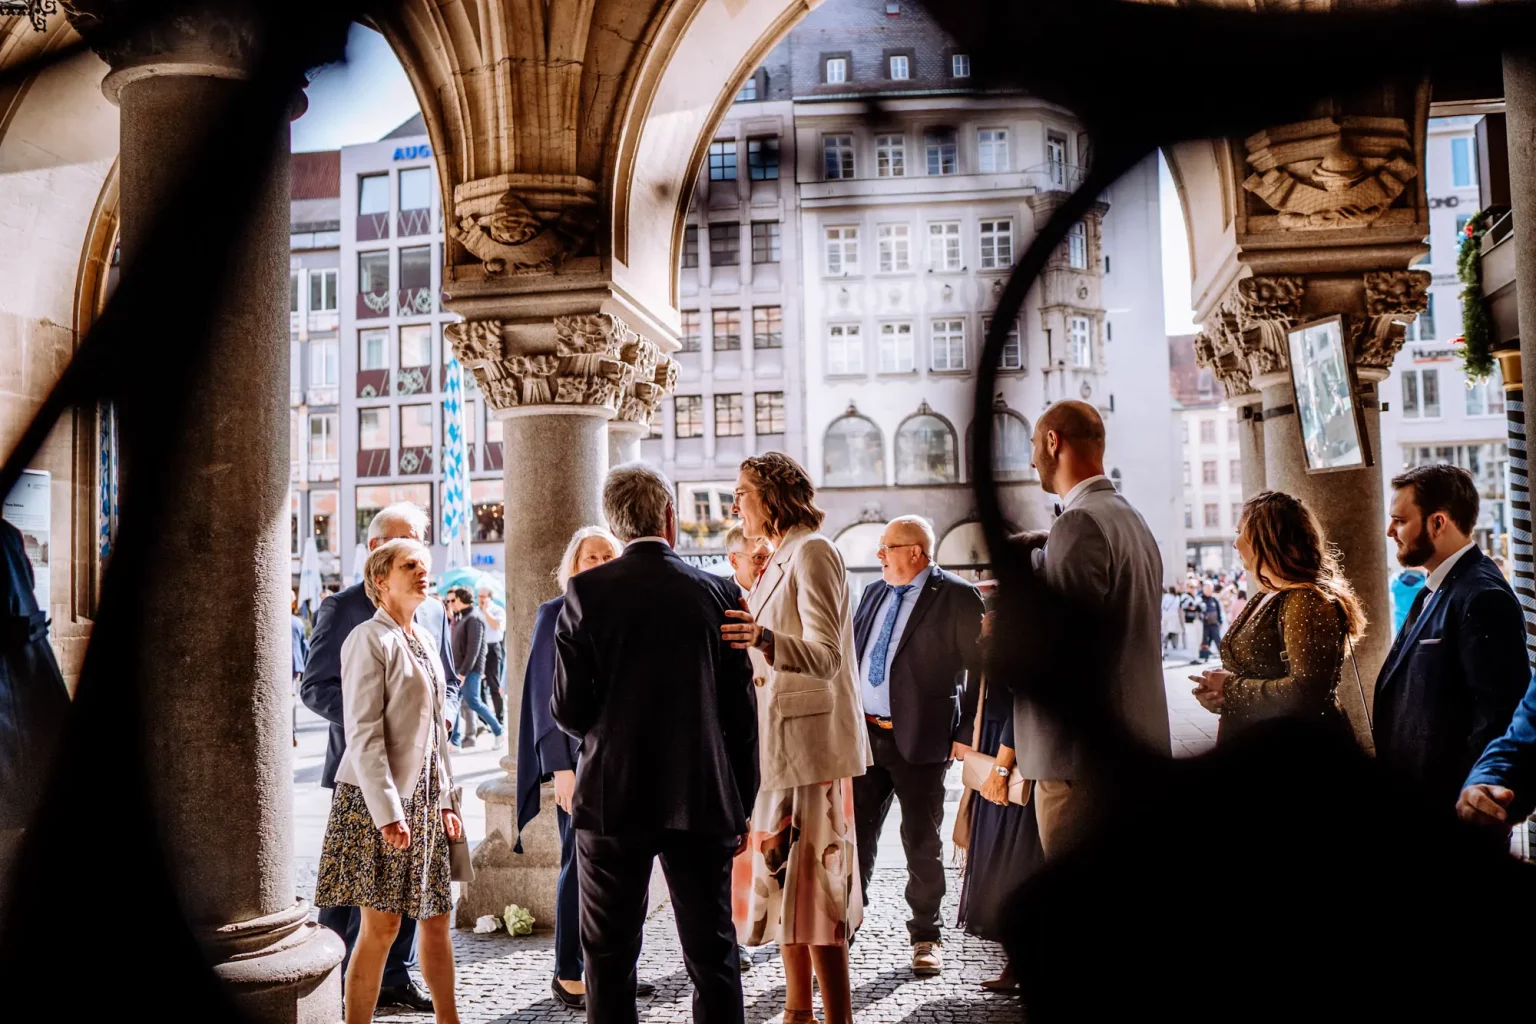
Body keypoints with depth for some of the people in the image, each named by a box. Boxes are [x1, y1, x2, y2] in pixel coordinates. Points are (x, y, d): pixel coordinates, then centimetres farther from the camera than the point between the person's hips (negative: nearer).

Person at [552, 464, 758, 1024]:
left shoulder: (586, 591, -6)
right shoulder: (717, 592, -1)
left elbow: (567, 708, -7)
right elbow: (741, 713, 1)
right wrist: (741, 807, 10)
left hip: (612, 798, -1)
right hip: (701, 801, 2)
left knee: (610, 957, 11)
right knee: (713, 955, 12)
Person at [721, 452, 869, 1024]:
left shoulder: (811, 552, -12)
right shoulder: (781, 558, 16)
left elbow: (824, 655, -21)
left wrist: (763, 638, -38)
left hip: (809, 741, -9)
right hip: (779, 741, 9)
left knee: (812, 880, -7)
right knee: (784, 877, 13)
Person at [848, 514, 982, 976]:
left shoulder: (957, 597, -8)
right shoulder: (874, 592, 11)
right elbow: (852, 656, 17)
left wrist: (966, 734, -12)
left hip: (919, 740, -5)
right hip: (863, 733, 6)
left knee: (922, 842, 7)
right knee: (855, 833, 13)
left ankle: (925, 937, 23)